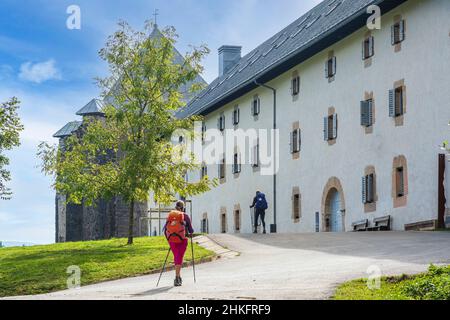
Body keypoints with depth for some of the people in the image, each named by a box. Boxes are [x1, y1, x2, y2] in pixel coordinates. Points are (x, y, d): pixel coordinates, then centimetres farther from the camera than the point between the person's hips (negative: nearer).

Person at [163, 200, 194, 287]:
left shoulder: (170, 216, 9)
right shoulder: (185, 216, 0)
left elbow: (165, 229, 9)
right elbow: (191, 230, 4)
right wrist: (190, 234, 27)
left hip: (172, 240, 3)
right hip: (182, 240, -3)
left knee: (176, 257, 17)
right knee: (179, 258, 0)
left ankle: (179, 277, 20)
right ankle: (177, 278, -10)